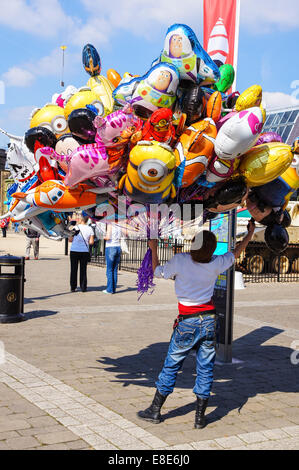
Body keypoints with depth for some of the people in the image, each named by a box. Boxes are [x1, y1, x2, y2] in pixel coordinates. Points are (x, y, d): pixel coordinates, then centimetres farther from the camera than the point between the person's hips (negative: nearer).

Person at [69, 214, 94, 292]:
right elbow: (91, 242, 0)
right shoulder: (90, 229, 2)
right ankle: (83, 287, 8)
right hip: (85, 251, 2)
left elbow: (70, 240, -2)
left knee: (74, 269, 6)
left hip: (74, 251, -1)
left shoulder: (75, 227, -4)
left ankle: (73, 287, 9)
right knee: (83, 270, 9)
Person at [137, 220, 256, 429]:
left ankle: (155, 410, 19)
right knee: (205, 369, 9)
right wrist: (250, 233, 27)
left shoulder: (180, 261, -13)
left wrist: (153, 249, 15)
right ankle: (200, 417, 14)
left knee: (171, 366, 10)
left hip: (187, 322, -2)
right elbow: (235, 253, 14)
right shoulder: (216, 264, -5)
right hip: (209, 320, 2)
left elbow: (158, 272, 3)